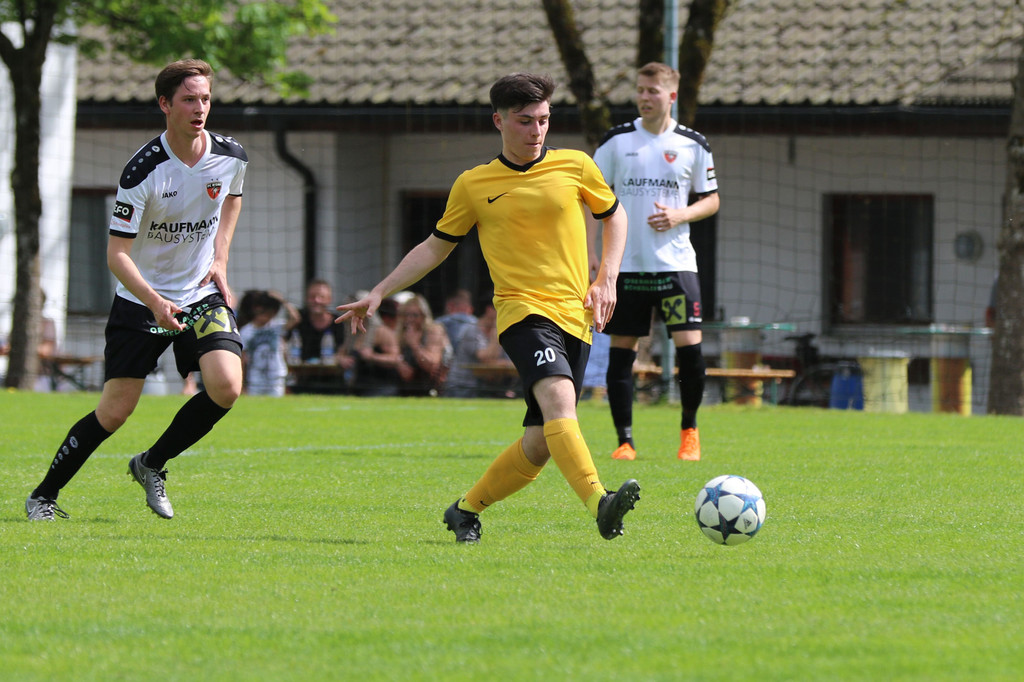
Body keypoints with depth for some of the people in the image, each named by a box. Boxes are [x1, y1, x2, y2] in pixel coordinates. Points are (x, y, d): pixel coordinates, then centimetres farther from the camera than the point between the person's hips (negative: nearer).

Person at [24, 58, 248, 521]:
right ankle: (44, 496, 14)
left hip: (202, 294, 4)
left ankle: (152, 465, 4)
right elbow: (117, 255, -20)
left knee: (226, 387, -19)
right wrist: (154, 303, -35)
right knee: (114, 411, -5)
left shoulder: (231, 157, -6)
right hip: (139, 300, -3)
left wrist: (220, 260, 7)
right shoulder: (142, 171, -21)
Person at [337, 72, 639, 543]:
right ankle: (599, 504, -48)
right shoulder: (473, 185, 6)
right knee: (558, 398, -31)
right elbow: (435, 247, 17)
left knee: (540, 444, 0)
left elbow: (613, 216, 23)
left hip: (576, 318, 3)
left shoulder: (574, 167, 8)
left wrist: (607, 280, 9)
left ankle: (466, 510, 22)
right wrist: (378, 294, 13)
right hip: (522, 310, -3)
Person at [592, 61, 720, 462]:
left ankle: (689, 429, 13)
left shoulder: (692, 145, 4)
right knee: (621, 349, -1)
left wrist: (681, 215, -7)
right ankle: (624, 440, 6)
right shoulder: (617, 141, 3)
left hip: (675, 262, 0)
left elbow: (711, 200, 13)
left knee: (689, 345, -9)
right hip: (626, 262, 0)